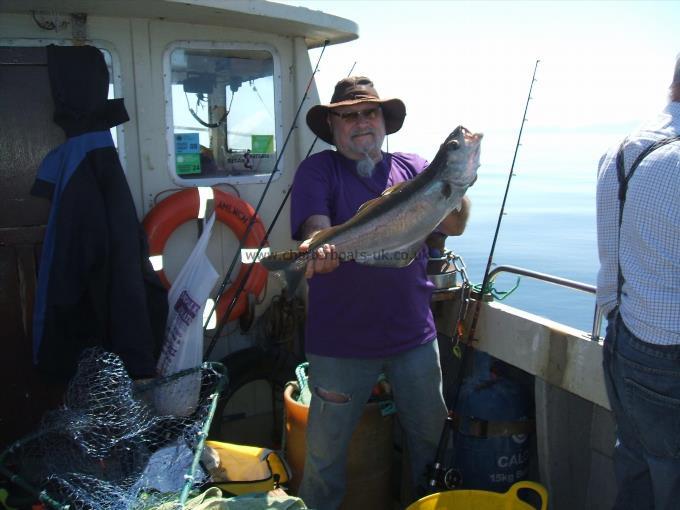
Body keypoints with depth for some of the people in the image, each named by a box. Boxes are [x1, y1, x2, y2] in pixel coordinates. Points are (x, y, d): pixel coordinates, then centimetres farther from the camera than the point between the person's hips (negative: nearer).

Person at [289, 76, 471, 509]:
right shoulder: (318, 170, -2)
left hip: (413, 333, 3)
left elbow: (454, 226, -4)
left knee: (432, 437, 21)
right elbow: (315, 227, -18)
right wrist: (320, 249, -41)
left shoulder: (412, 167, 6)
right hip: (341, 340, -3)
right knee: (326, 450, 10)